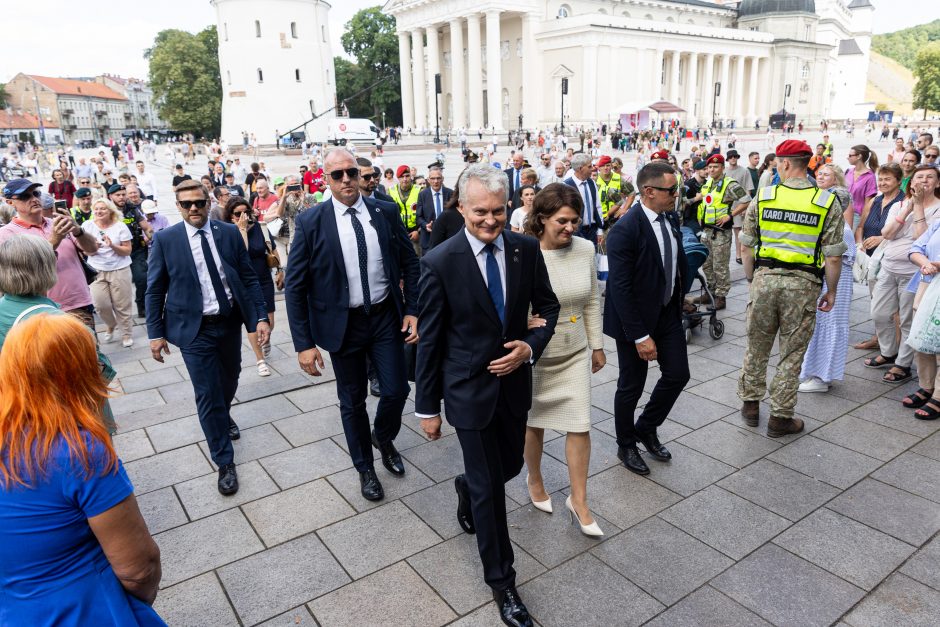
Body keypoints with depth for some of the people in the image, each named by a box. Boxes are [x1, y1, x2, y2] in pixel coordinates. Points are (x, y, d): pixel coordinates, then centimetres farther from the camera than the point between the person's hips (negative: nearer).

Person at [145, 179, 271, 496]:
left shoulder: (229, 233, 0)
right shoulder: (165, 239, -6)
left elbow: (249, 277, 1)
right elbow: (155, 290, -1)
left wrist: (261, 316, -6)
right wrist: (156, 333, -3)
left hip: (230, 323, 3)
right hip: (195, 329, -3)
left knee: (230, 380, 22)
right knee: (208, 395, 0)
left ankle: (224, 416, 56)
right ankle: (225, 462, 13)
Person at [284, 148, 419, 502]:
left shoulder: (385, 213, -3)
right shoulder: (311, 223, -10)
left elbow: (410, 263, 7)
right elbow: (294, 287, -8)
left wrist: (412, 310, -1)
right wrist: (304, 343, -12)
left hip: (386, 317, 2)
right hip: (343, 324, -2)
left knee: (396, 390, 6)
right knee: (353, 401, 12)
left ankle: (383, 439, 41)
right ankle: (364, 468, 37)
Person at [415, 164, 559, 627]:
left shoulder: (527, 249, -6)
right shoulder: (439, 262, -17)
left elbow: (547, 307, 7)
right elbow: (429, 340, -11)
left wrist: (530, 346, -13)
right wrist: (427, 407, -5)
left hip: (514, 380, 4)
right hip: (469, 389, -4)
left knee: (510, 465, 21)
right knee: (489, 489, 7)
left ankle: (467, 489, 57)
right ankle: (501, 581, 28)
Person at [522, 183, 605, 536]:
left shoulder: (585, 249, -5)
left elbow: (592, 301, 6)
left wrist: (597, 345, 10)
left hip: (575, 353, 3)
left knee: (580, 425, 5)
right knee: (535, 422, 16)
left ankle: (579, 500, 23)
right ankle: (535, 480, 43)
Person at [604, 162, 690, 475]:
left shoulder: (672, 218, 0)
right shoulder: (625, 229, -24)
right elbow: (620, 288, -24)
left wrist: (677, 301, 9)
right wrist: (640, 336, -22)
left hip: (669, 313, 7)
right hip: (636, 319, -7)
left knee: (678, 375, 11)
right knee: (631, 386, 8)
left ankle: (646, 429, 35)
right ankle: (626, 445, 31)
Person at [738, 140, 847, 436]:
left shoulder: (761, 197, -1)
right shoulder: (828, 203, -3)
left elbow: (746, 246, 2)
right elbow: (833, 257, -5)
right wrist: (831, 291, 8)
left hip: (764, 278, 1)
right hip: (803, 284, -1)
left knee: (757, 347, 16)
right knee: (792, 353, 9)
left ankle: (750, 404, 28)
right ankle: (780, 417, 17)